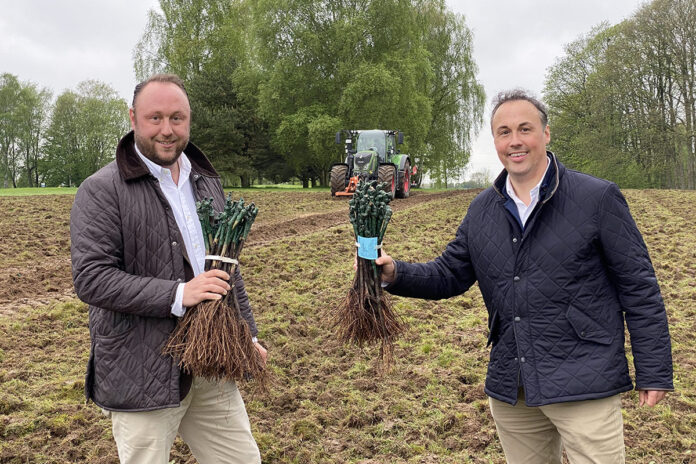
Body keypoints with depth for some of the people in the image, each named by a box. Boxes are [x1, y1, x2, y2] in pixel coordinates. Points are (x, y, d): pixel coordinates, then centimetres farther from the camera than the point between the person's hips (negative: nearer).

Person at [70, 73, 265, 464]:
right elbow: (91, 279, -17)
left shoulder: (207, 182, 13)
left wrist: (247, 333, 15)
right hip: (143, 373, -6)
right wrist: (177, 295, -24)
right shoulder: (102, 190, -9)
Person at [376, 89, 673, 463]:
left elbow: (638, 288, -5)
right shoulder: (482, 211, 8)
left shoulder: (597, 199, -6)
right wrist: (395, 274, -8)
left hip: (583, 386, -5)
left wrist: (654, 372, -6)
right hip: (510, 389, 5)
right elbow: (450, 274, 11)